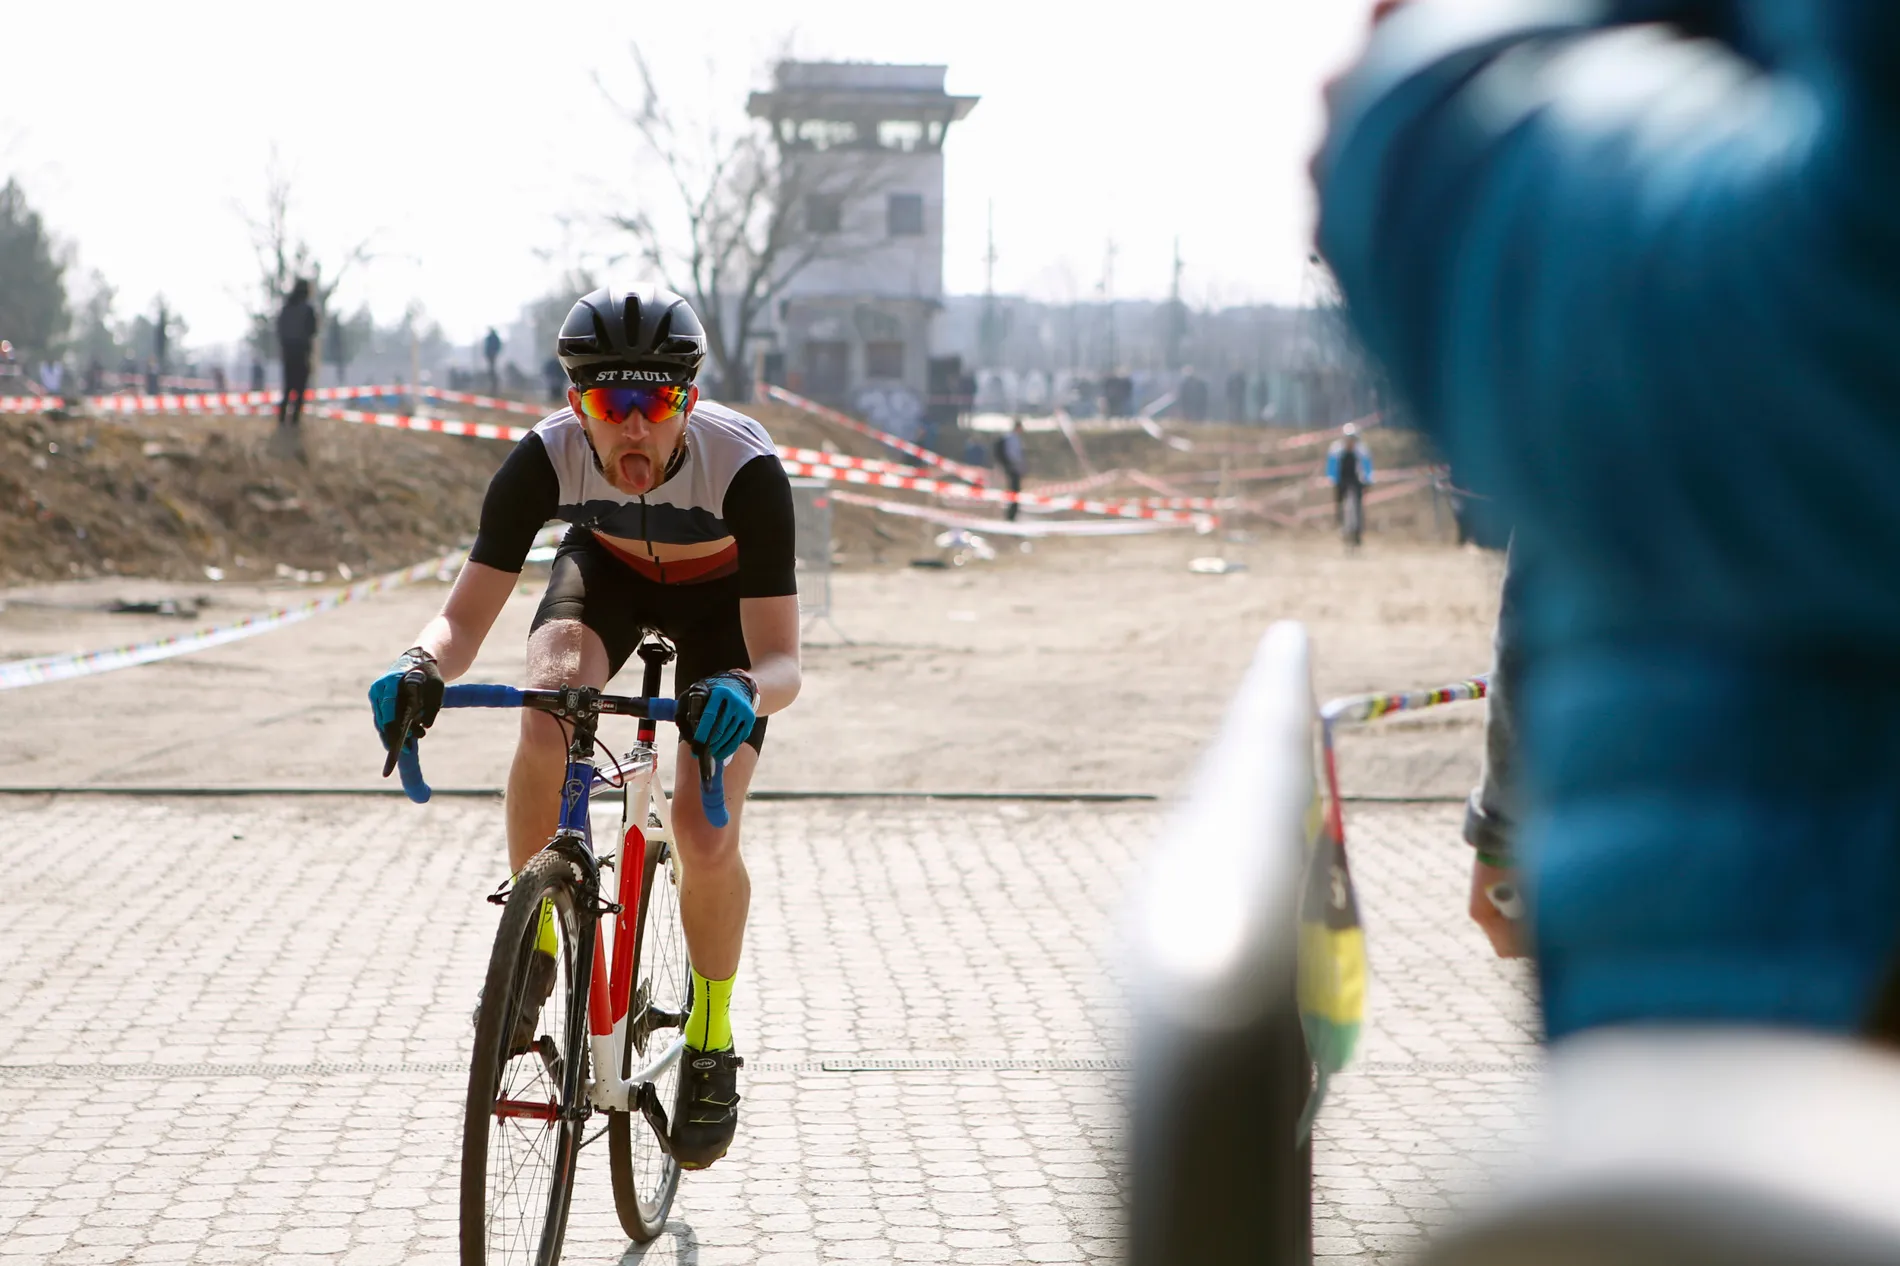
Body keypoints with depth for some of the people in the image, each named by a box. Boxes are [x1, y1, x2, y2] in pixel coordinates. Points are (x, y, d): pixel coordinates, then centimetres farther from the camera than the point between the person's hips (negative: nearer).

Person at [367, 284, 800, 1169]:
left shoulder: (744, 466, -39)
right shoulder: (546, 458, -33)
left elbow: (780, 660, -39)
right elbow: (466, 616, -31)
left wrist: (745, 690, -62)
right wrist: (420, 664, -54)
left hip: (722, 592, -2)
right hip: (607, 567, 2)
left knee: (704, 832, -18)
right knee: (551, 698, -33)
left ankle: (711, 1043, 8)